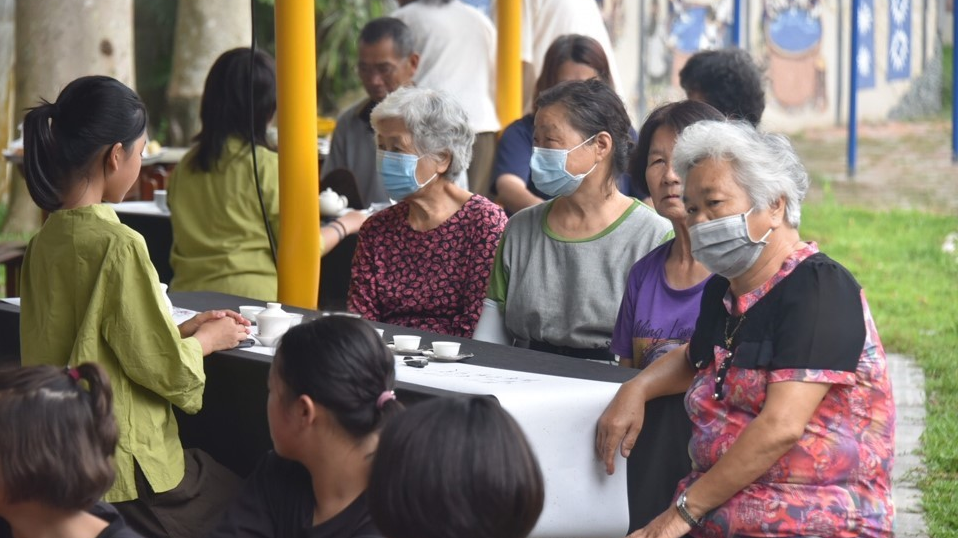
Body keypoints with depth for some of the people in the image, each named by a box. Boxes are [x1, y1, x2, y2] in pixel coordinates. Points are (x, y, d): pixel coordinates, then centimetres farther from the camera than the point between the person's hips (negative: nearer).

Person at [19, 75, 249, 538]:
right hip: (127, 472, -8)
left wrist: (183, 329, 14)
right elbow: (167, 369, -17)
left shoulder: (48, 239, 3)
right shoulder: (119, 245, -21)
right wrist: (207, 340, 3)